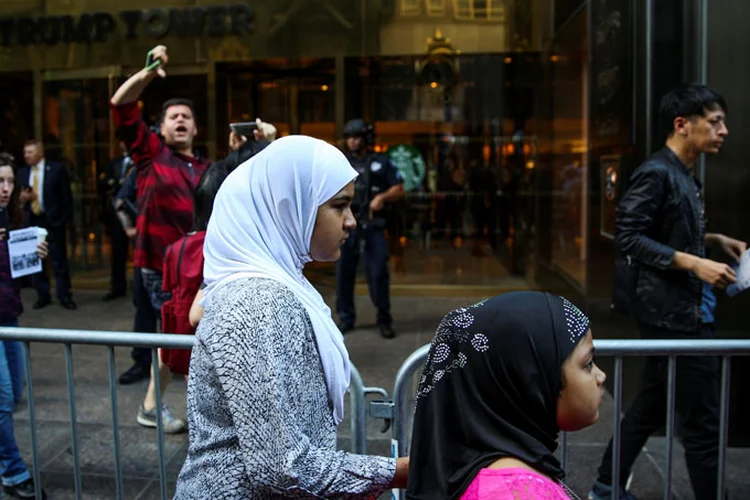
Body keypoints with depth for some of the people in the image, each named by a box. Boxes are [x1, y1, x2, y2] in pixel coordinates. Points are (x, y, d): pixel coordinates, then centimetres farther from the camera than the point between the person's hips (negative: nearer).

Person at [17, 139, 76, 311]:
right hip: (32, 221, 5)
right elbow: (22, 196, 14)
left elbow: (66, 195, -5)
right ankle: (43, 296, 18)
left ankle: (65, 297, 9)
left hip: (53, 220, -4)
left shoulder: (57, 168, -4)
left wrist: (65, 219, -10)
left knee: (59, 261, 1)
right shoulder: (22, 172, 9)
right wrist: (22, 199, -10)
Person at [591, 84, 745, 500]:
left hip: (683, 310, 10)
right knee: (702, 422, -1)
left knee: (652, 405, 18)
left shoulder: (684, 175, 13)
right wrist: (694, 263, -24)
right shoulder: (656, 173, -16)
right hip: (672, 312, -10)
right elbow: (627, 236, -22)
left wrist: (715, 240, 10)